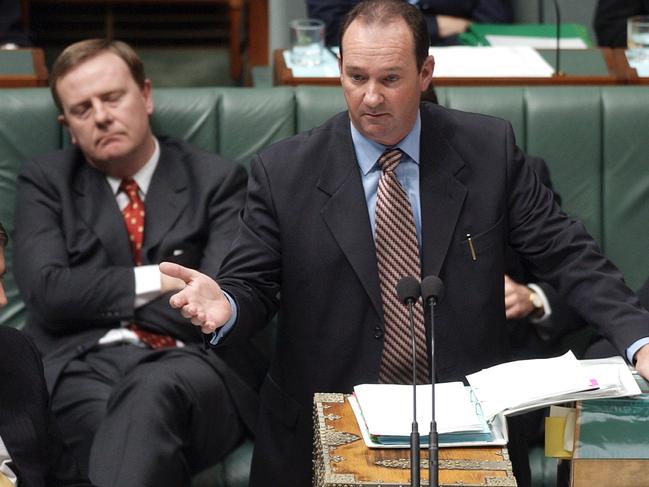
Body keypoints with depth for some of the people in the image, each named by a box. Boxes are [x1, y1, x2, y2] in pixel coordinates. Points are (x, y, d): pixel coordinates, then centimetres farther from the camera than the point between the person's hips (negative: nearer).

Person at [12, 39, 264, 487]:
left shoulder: (217, 180, 12)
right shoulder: (45, 181, 17)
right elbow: (46, 291, 1)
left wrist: (95, 295, 1)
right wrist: (160, 280, -1)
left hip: (195, 364, 0)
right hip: (84, 365, 0)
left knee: (150, 391, -38)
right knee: (130, 431, -38)